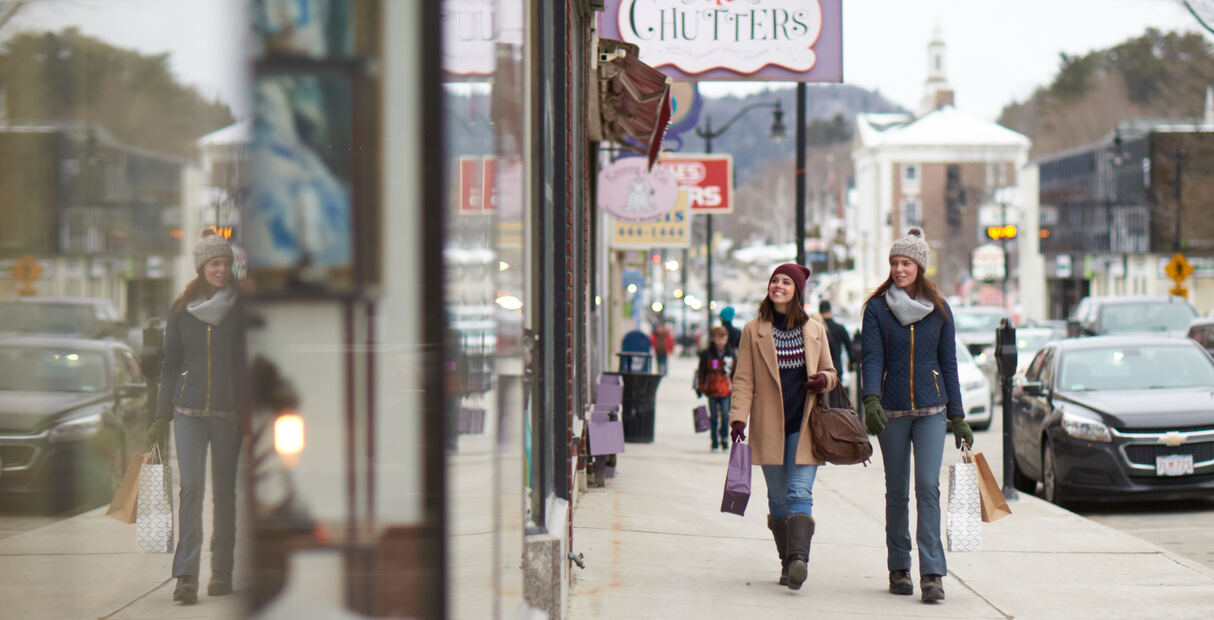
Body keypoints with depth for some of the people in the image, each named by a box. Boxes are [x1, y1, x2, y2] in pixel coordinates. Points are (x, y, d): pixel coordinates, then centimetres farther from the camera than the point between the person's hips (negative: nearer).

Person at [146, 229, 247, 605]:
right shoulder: (181, 310, 8)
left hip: (228, 411, 0)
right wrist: (162, 416, 10)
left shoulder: (241, 310, 3)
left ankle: (222, 572, 15)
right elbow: (171, 364, 13)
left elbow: (249, 362, 5)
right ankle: (186, 576, -16)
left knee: (224, 491, 4)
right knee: (191, 486, -12)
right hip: (189, 410, 0)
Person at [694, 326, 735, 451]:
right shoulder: (707, 354, -1)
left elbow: (735, 372, 15)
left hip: (725, 390, 1)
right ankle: (714, 441, 11)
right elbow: (700, 371, 4)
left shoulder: (730, 354, 5)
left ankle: (724, 439, 10)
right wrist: (699, 387, 3)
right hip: (711, 389, -1)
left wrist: (735, 387, 15)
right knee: (713, 416, 3)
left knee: (725, 415, -5)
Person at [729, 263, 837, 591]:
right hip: (769, 426, 0)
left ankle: (799, 558, -24)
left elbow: (830, 372, 17)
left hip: (804, 427, 0)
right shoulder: (754, 330, 5)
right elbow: (743, 379, 3)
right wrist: (738, 417, -9)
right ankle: (787, 561, 14)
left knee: (800, 493, -12)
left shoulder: (815, 330, 9)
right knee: (778, 497, 5)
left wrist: (824, 380, -8)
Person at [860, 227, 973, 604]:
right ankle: (898, 569, 18)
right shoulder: (877, 308, 2)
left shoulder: (938, 310, 6)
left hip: (931, 410, 0)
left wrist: (958, 417, 9)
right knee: (897, 492, 7)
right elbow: (871, 358, -7)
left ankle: (932, 574, -16)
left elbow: (949, 363, 10)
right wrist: (871, 400, -24)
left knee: (928, 487, -12)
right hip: (891, 411, 0)